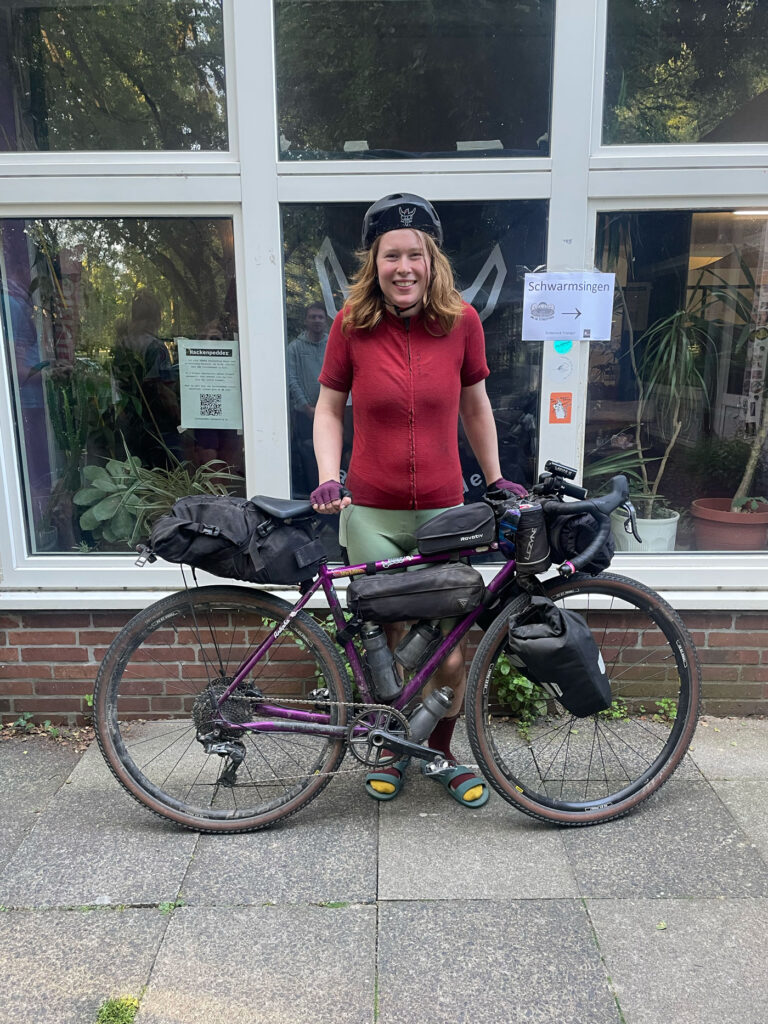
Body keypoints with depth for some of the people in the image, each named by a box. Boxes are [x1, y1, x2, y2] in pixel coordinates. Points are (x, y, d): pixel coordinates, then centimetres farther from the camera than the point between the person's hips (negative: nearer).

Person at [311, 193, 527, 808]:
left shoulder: (461, 321, -1)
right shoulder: (352, 324, -4)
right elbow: (329, 409, 5)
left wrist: (496, 480, 14)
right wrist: (328, 480, -8)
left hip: (443, 511, 1)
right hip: (371, 514, -1)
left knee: (450, 650, 5)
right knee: (388, 643, 9)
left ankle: (442, 752, 32)